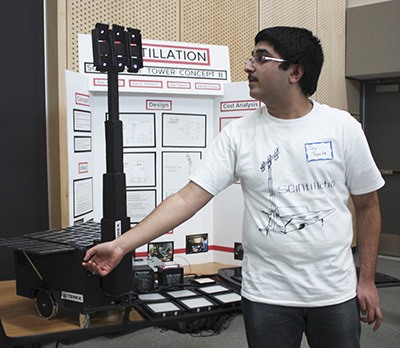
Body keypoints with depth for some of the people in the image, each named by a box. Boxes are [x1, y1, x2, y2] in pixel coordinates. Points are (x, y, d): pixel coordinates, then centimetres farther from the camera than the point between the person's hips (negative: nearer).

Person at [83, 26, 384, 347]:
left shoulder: (343, 127, -5)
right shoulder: (239, 134, -6)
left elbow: (367, 206, 3)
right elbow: (187, 199, -10)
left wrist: (367, 280, 3)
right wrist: (121, 245, -17)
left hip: (335, 294, 1)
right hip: (266, 294, 0)